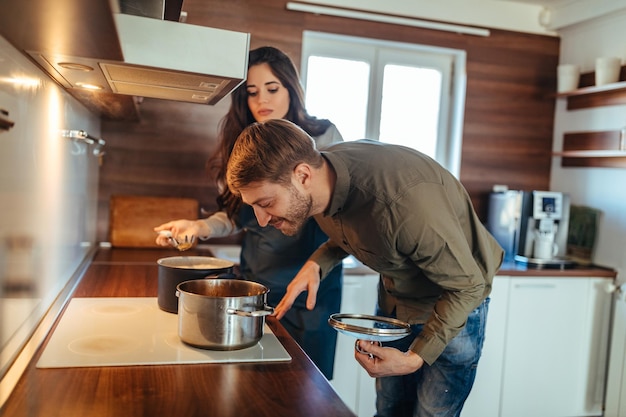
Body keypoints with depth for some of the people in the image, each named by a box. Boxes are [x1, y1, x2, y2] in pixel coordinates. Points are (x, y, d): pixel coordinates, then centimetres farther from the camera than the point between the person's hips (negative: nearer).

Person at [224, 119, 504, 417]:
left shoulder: (405, 201, -41)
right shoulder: (322, 167, -18)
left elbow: (467, 285, -25)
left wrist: (415, 358, -26)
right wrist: (316, 264, -15)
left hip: (453, 305, -6)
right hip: (393, 295, 6)